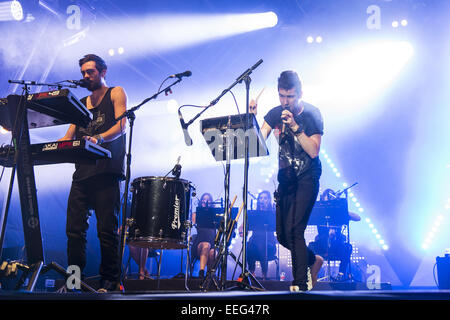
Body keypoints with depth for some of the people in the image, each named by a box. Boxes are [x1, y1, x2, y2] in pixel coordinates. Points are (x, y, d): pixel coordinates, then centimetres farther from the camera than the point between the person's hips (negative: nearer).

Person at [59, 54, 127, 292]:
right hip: (82, 172, 6)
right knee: (74, 229, 0)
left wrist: (99, 138, -26)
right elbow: (69, 137, 19)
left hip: (106, 172, -5)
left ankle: (109, 282, 0)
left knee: (107, 230, -7)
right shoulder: (81, 104, 25)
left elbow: (121, 127, -7)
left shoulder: (116, 94, 9)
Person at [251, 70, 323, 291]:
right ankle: (311, 260, 33)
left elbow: (314, 151, -18)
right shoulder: (275, 114, 3)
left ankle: (300, 283, -6)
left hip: (307, 178, -5)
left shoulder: (311, 114, -9)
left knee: (293, 230, -17)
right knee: (282, 235, 8)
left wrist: (295, 126, -25)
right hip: (285, 178, 6)